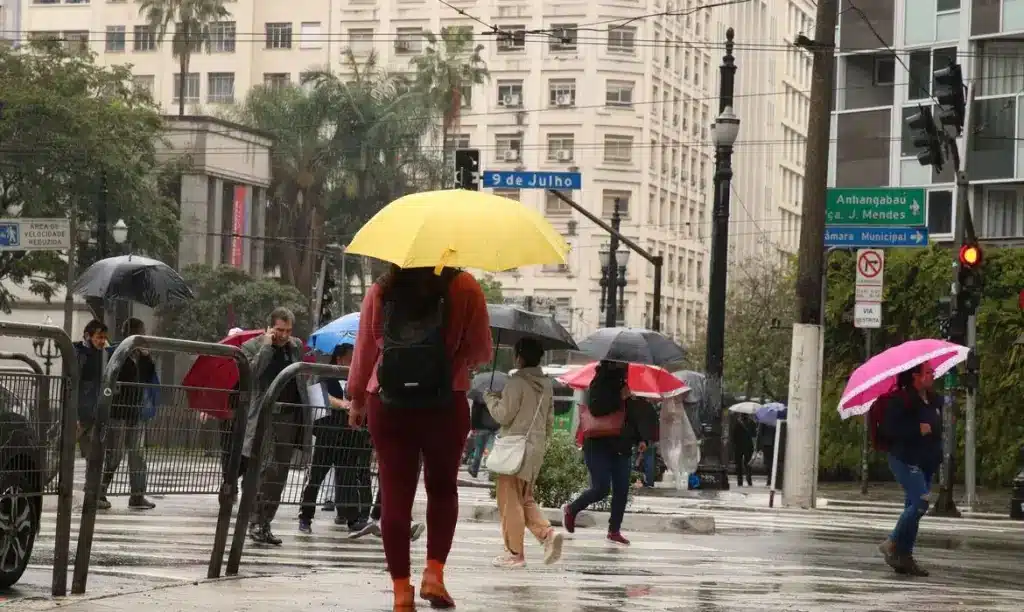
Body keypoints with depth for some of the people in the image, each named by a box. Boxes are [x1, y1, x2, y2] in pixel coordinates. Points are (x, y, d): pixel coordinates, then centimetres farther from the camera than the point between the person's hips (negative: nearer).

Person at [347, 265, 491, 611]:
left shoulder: (380, 293, 2)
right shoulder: (463, 288, -5)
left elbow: (365, 350, 8)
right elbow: (480, 352, -3)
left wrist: (357, 399, 21)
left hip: (387, 405, 1)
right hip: (446, 405, -1)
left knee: (395, 495, 5)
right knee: (443, 488, 18)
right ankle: (434, 572, 5)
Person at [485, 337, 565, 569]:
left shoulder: (517, 382, -14)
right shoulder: (547, 384, 10)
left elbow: (503, 415, -13)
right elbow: (550, 419, 15)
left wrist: (491, 398, 4)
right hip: (537, 447, 8)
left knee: (510, 499, 0)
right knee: (525, 498, 18)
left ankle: (514, 552, 1)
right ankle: (547, 532, -4)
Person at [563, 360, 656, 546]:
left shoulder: (626, 386, 13)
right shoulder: (600, 383, -6)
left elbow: (636, 416, 20)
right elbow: (595, 408, -22)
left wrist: (642, 439, 8)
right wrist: (620, 398, -20)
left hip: (622, 448, 7)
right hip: (599, 445, -7)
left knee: (622, 490, 1)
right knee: (601, 488, -12)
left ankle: (614, 531, 10)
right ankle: (570, 510, 13)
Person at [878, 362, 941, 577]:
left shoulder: (934, 401, 12)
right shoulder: (900, 400, -13)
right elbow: (889, 429, -20)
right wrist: (918, 430, -22)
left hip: (926, 462, 8)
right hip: (906, 460, -8)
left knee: (914, 507, 8)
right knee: (920, 502, -19)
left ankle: (904, 555, 12)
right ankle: (892, 544, -5)